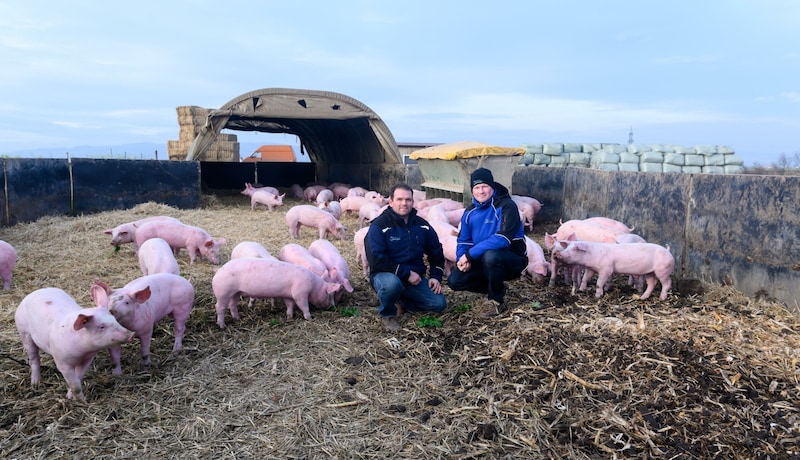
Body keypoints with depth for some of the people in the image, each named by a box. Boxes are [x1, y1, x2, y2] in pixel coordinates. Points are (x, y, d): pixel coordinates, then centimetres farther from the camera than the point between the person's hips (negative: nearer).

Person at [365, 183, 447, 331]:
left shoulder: (422, 225, 5)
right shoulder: (379, 226, -12)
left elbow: (436, 252, 17)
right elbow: (376, 260, -20)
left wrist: (436, 276, 3)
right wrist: (406, 273, -21)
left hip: (415, 278, 5)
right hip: (385, 275, -5)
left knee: (439, 303, -11)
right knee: (392, 283, -40)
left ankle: (401, 300, 15)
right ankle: (388, 314, -5)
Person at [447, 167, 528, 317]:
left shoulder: (506, 206, -18)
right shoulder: (470, 212, 3)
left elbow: (502, 239, -30)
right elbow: (463, 240, 8)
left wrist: (470, 254, -29)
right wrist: (462, 259, -15)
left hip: (512, 259, -6)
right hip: (482, 259, 6)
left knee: (490, 256, -38)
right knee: (454, 280, -10)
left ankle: (496, 299, -10)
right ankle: (497, 287, 14)